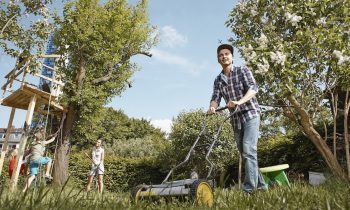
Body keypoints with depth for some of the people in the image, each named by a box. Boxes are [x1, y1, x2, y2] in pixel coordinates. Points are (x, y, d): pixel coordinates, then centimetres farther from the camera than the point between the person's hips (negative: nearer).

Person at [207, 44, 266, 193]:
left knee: (248, 150, -18)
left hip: (250, 114, -5)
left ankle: (249, 188, -17)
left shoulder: (243, 71, -1)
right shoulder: (218, 80, 10)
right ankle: (260, 185, 19)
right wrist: (212, 107, -26)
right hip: (236, 119, 5)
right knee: (245, 153, 8)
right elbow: (215, 98, -1)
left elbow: (253, 88, -15)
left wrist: (239, 101, -33)